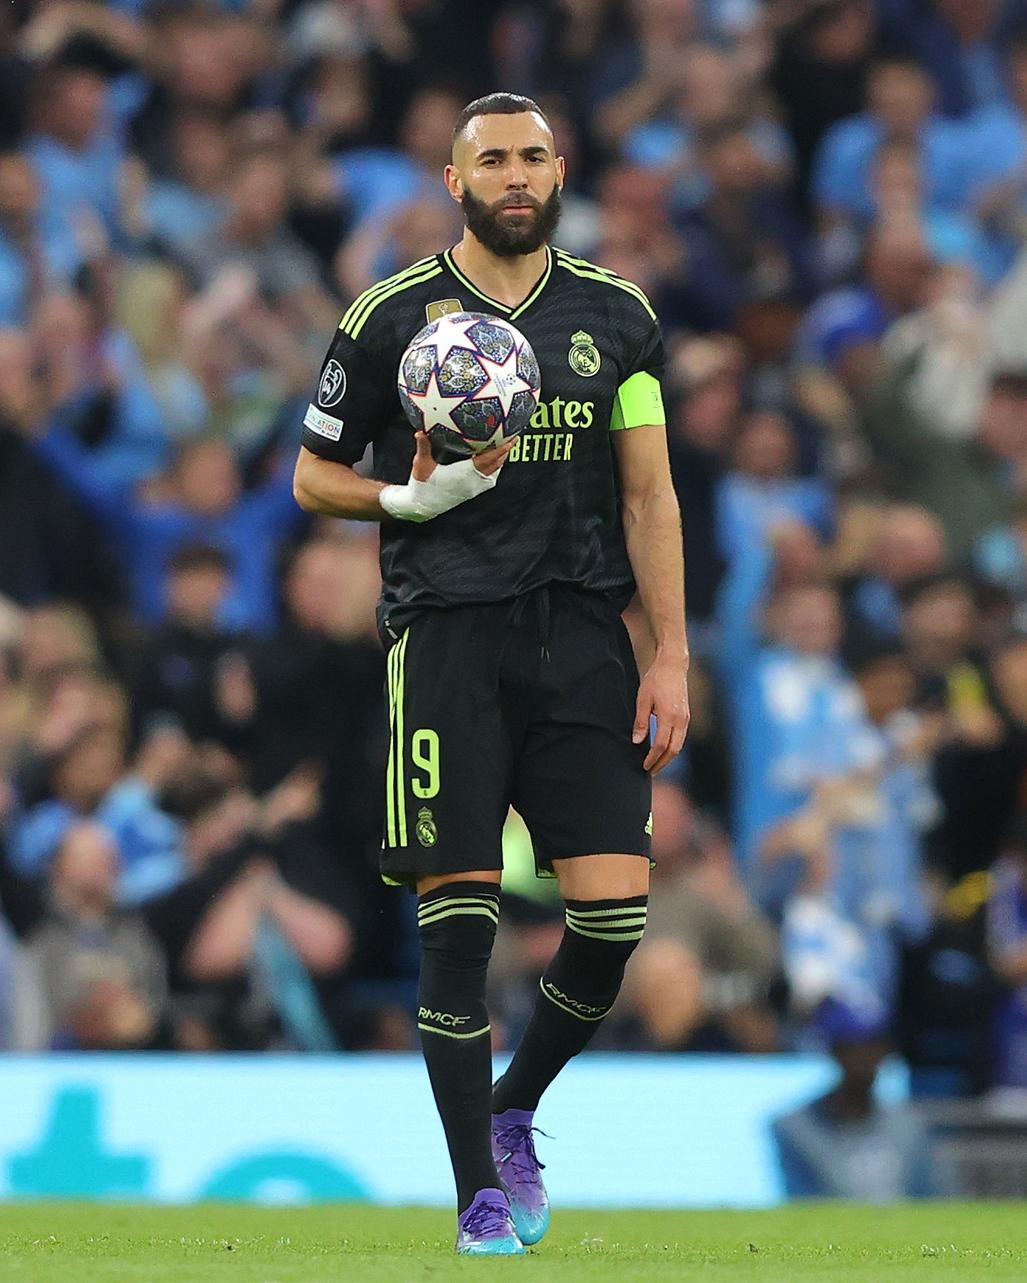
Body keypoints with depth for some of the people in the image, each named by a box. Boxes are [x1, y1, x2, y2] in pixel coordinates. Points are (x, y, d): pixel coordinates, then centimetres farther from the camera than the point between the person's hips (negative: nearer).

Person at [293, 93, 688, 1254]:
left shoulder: (616, 317, 11)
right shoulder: (390, 318, 4)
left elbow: (648, 493, 10)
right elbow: (314, 477, 11)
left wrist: (670, 657, 3)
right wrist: (412, 499, -9)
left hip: (582, 636, 2)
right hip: (445, 635, -2)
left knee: (616, 910, -7)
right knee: (458, 916, -7)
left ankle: (515, 1111, 19)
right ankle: (480, 1191, 2)